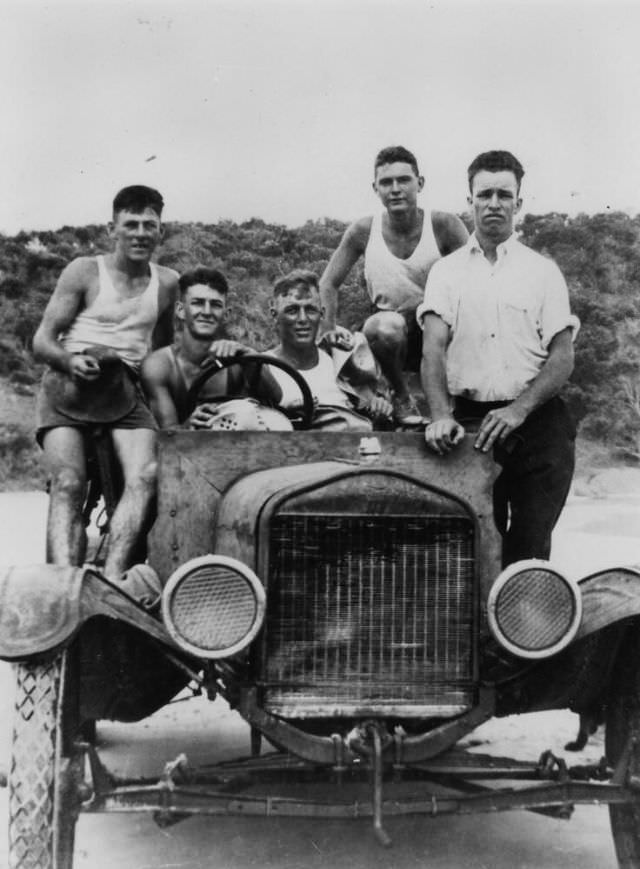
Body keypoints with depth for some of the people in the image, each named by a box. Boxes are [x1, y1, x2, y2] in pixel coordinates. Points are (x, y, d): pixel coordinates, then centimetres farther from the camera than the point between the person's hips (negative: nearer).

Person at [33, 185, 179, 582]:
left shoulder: (167, 282, 15)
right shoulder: (84, 272, 5)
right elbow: (42, 339, 1)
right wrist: (70, 361, -19)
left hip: (126, 391, 2)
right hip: (67, 386, -2)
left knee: (145, 476, -24)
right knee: (68, 485, -20)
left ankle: (112, 576, -31)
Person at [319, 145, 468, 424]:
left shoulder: (444, 226, -9)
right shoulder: (363, 231, -5)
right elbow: (328, 284, 3)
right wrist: (330, 331, -13)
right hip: (393, 336, 0)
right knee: (383, 326, -36)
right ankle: (401, 396, -4)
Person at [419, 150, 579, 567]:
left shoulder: (543, 271, 8)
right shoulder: (446, 271, 11)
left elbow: (563, 358, 0)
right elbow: (434, 348, -3)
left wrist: (517, 411, -17)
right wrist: (441, 416, -20)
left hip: (536, 425, -1)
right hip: (469, 422, 1)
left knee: (529, 552, -4)